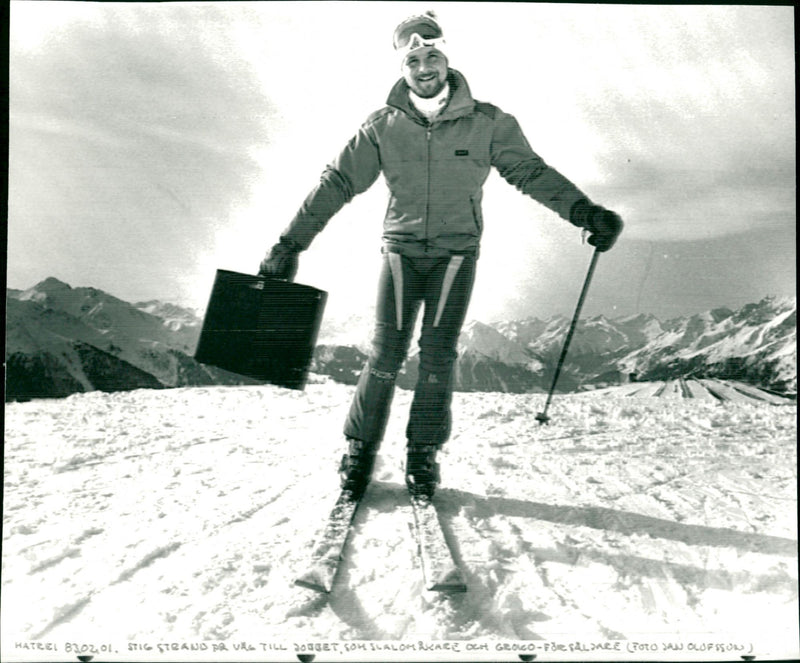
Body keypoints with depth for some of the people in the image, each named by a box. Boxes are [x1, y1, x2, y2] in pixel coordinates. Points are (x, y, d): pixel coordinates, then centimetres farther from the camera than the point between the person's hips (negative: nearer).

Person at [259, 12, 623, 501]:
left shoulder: (486, 123, 0)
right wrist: (291, 244, -1)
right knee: (387, 353, -6)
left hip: (457, 250, 0)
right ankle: (361, 450, 8)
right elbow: (338, 183, 2)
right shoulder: (383, 127, 2)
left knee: (438, 355, -5)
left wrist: (587, 213, -12)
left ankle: (424, 456, 7)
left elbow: (531, 172, 0)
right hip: (402, 248, 0)